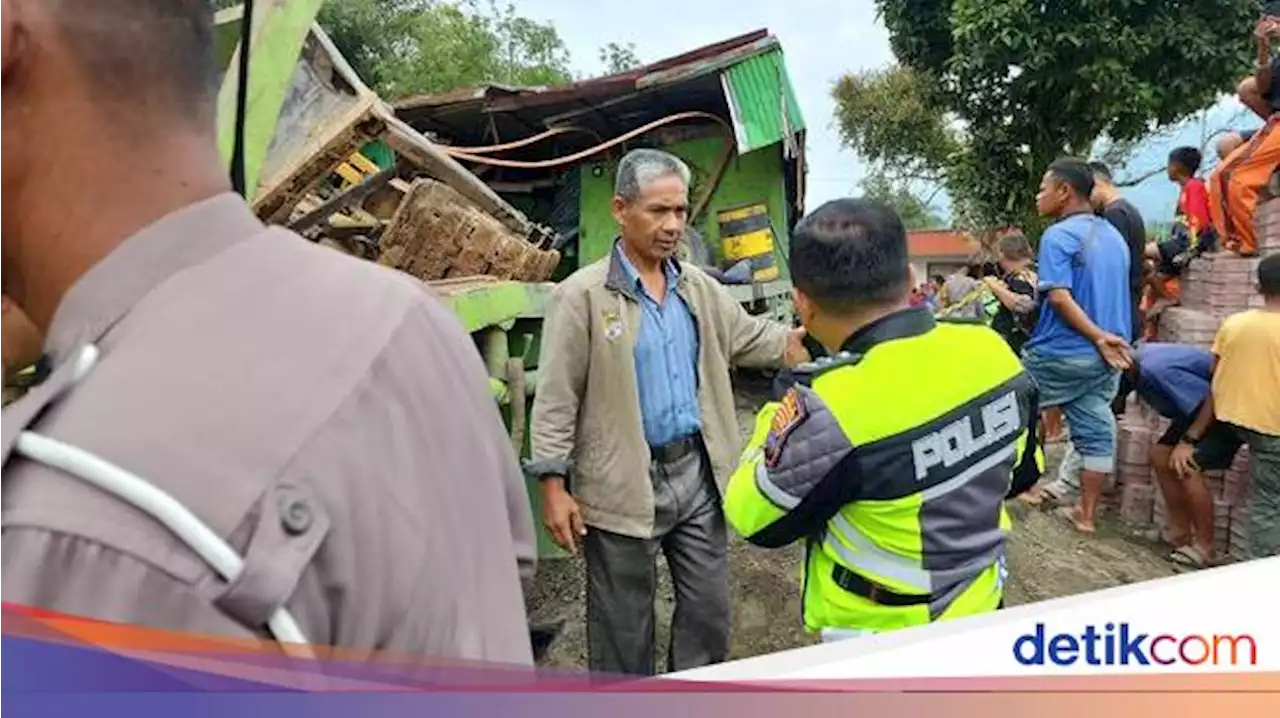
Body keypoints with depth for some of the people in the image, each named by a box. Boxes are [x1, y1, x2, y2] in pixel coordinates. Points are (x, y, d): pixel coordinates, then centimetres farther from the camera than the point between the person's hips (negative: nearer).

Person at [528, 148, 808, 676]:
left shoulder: (698, 287, 7)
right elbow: (556, 399, -11)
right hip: (624, 486, -5)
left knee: (710, 610, 18)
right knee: (623, 624, 12)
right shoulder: (581, 295, -11)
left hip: (696, 473, 6)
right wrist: (554, 486, -14)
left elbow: (750, 338, 16)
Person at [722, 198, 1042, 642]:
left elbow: (753, 518, -15)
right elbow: (1023, 472, 5)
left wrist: (780, 422, -3)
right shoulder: (991, 350, -13)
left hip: (880, 640, -5)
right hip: (981, 607, 6)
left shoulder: (831, 410, -33)